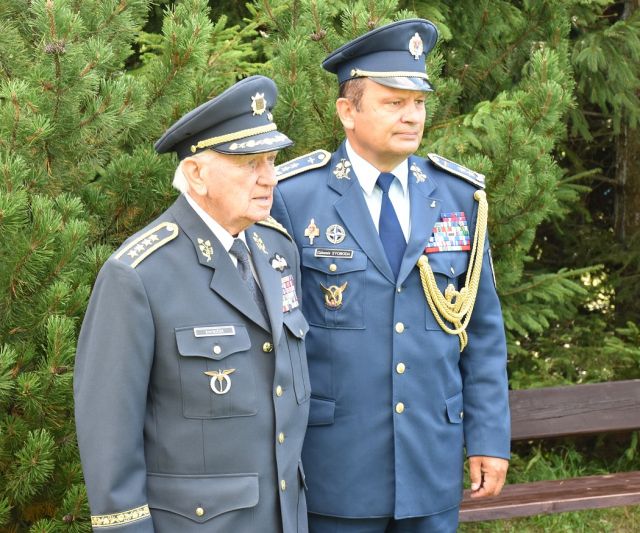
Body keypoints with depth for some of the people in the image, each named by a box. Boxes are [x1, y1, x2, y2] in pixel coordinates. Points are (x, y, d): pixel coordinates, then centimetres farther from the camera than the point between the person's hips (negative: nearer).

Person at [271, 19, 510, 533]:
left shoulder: (458, 197, 4)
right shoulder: (293, 198, -7)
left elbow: (483, 331, 7)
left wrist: (490, 436, 3)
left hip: (433, 462, 3)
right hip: (333, 466, -3)